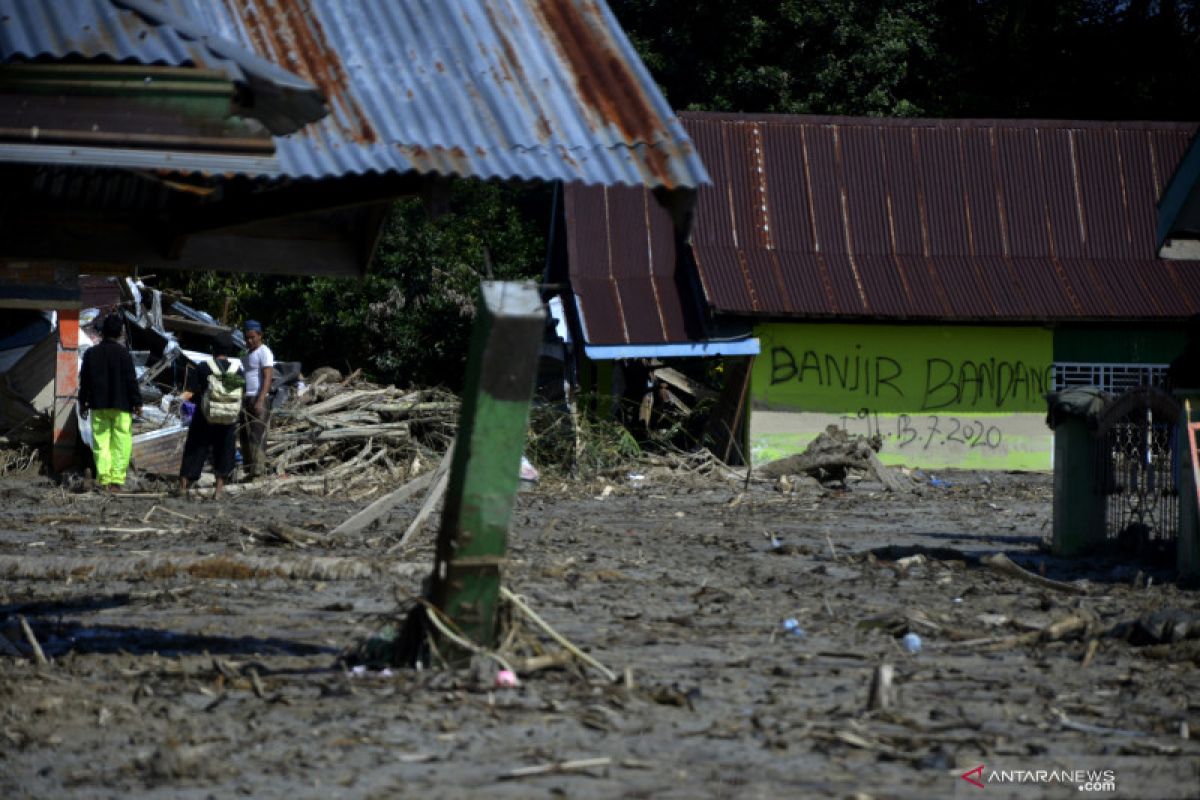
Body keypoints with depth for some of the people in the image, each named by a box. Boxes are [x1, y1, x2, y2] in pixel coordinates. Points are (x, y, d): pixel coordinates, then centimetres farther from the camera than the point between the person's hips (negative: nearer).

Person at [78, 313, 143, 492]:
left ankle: (103, 479, -3)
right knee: (121, 443, 0)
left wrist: (83, 403, 20)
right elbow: (131, 380, -7)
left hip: (98, 406, 3)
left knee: (100, 442, 5)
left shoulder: (90, 353, 5)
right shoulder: (123, 354, -7)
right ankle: (116, 480, -7)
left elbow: (84, 380, 11)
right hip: (121, 405, -3)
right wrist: (137, 403, 0)